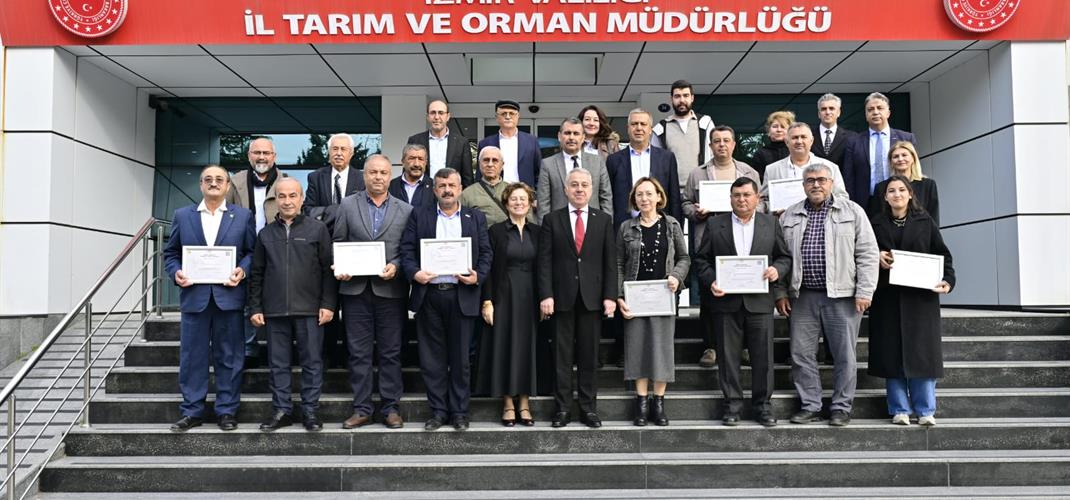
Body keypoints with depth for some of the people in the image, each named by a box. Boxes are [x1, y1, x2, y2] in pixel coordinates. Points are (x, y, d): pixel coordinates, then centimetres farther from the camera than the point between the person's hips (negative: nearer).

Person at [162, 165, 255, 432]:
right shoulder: (182, 215, 11)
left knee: (229, 357, 4)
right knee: (192, 357, 5)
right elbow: (170, 253, 12)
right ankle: (192, 412, 15)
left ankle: (227, 411, 13)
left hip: (229, 296, -1)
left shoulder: (244, 216, 7)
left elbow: (252, 252, 5)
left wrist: (242, 270, -12)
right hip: (194, 296, 1)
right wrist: (176, 272, -6)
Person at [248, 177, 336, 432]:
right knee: (278, 363, 8)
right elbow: (257, 274, 12)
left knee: (312, 362, 3)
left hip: (309, 309, -3)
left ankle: (310, 410, 13)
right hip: (275, 310, 3)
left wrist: (328, 304, -7)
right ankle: (281, 410, 17)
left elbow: (328, 269, 0)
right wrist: (255, 307, 6)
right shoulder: (266, 233, 12)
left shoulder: (318, 229, 2)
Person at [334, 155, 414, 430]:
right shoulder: (347, 205, 8)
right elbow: (337, 243, 8)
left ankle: (391, 408, 14)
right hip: (356, 289, 1)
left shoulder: (405, 210, 6)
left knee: (391, 353, 5)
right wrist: (340, 268, -8)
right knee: (358, 353, 5)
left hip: (390, 290, 0)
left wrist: (396, 266, -13)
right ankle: (361, 409, 14)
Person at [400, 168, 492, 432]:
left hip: (462, 295, 0)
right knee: (432, 358, 5)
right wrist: (414, 272, -13)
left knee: (460, 357, 5)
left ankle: (459, 412, 16)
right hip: (428, 295, 1)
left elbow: (486, 254, 7)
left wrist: (478, 276, -10)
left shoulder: (476, 218, 10)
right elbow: (407, 250, 4)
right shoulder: (419, 216, 10)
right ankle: (438, 411, 16)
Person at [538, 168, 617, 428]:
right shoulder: (552, 220, 4)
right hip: (562, 297, -1)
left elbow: (610, 261, 4)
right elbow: (545, 260, 0)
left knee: (589, 355, 6)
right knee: (562, 356, 4)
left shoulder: (604, 220, 7)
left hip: (592, 297, 1)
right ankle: (562, 408, 12)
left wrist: (610, 296, -4)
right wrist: (546, 295, -9)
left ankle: (589, 407, 15)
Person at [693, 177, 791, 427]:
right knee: (729, 356, 4)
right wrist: (711, 281, -11)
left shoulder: (771, 223, 9)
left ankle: (762, 404, 15)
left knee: (763, 356, 3)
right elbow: (701, 259, 5)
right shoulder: (714, 224, 6)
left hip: (760, 301, 1)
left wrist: (777, 270, -11)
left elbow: (785, 256, 10)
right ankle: (732, 403, 14)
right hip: (726, 301, 0)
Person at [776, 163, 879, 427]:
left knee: (844, 356, 3)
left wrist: (864, 292, -7)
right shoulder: (790, 216, 11)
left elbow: (867, 254, 0)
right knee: (801, 354, 4)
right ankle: (810, 406, 16)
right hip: (802, 297, 3)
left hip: (842, 296, -2)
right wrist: (780, 293, 5)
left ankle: (842, 407, 15)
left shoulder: (852, 211, 4)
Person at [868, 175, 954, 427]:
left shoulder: (925, 222, 8)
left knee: (922, 352, -2)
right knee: (892, 354, 0)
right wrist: (876, 257, -8)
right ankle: (900, 410, 7)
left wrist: (947, 279, -8)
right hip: (887, 297, 1)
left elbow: (942, 254, 6)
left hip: (921, 296, -1)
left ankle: (925, 411, 6)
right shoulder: (876, 223, 10)